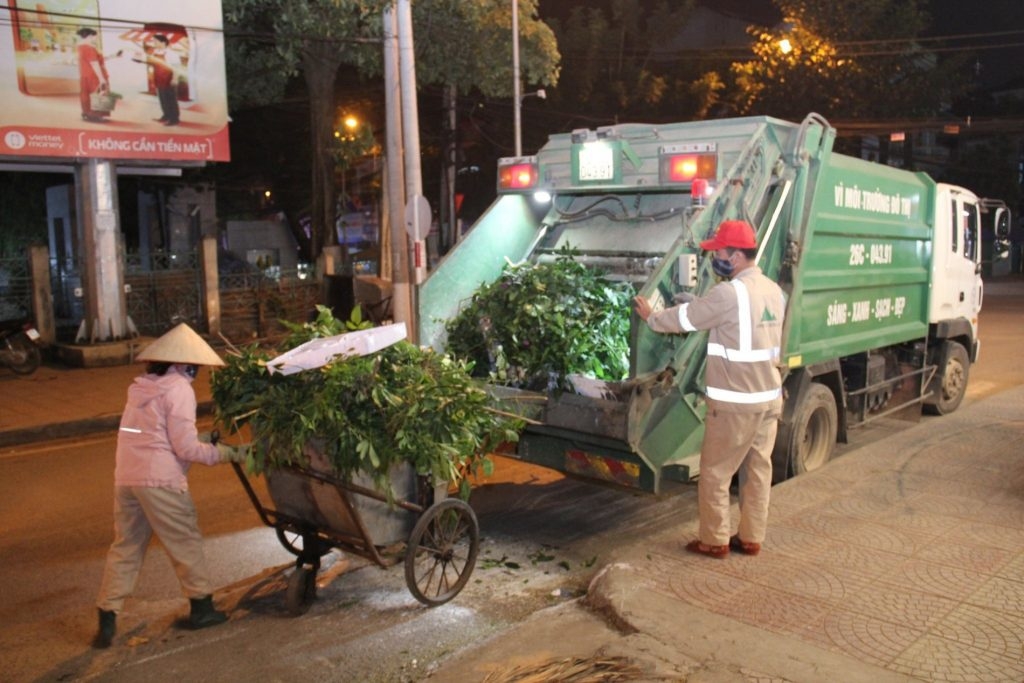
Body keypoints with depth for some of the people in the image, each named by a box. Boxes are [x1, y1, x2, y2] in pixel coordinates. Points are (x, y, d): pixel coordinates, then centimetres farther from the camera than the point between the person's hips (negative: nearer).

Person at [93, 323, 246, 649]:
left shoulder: (141, 386, 14)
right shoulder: (178, 388, -8)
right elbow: (185, 448, -11)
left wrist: (204, 439, 19)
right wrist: (226, 453, -2)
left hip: (126, 478, 7)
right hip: (160, 481, -7)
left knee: (125, 547, 15)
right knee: (186, 543, 8)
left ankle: (107, 619, 15)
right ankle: (201, 607, 19)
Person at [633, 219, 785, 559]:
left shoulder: (729, 293, -20)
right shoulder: (774, 291, 7)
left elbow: (684, 319, -9)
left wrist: (651, 317, 9)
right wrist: (699, 302, 17)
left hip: (735, 402, -8)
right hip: (770, 397, 8)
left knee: (714, 473, 6)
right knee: (758, 470, 14)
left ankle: (714, 541, 15)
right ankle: (751, 538, 24)